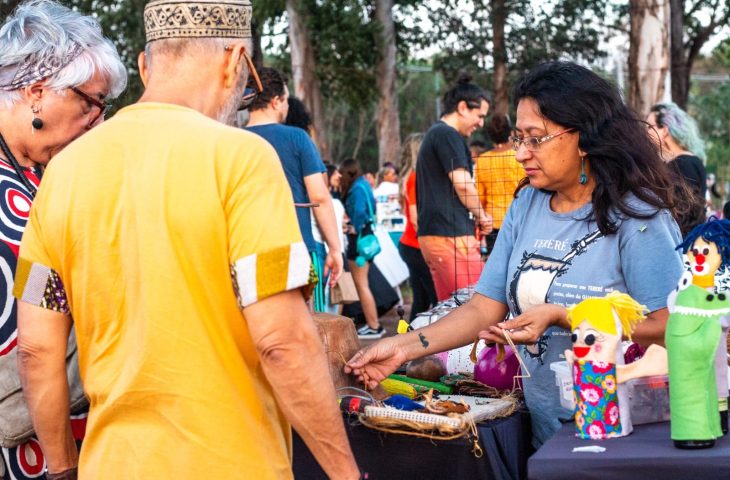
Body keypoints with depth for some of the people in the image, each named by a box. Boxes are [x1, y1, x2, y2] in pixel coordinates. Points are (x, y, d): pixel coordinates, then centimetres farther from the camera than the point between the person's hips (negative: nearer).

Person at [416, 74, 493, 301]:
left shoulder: (433, 134, 22)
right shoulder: (448, 135, -9)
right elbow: (462, 183, -16)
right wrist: (481, 216, 0)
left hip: (431, 232, 10)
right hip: (451, 233, -10)